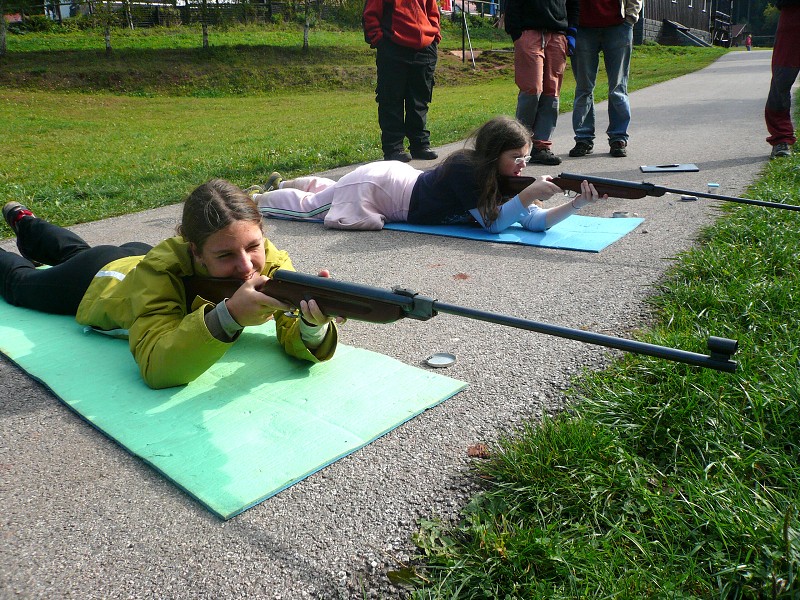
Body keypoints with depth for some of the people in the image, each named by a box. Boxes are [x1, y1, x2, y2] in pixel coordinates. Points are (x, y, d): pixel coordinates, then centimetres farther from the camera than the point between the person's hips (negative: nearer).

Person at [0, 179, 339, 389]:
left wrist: (313, 324, -66)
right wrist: (228, 315, -70)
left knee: (74, 252, 37)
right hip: (96, 281, -4)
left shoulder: (269, 260, -40)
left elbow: (295, 336, -43)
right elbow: (155, 368, -57)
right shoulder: (160, 268, -49)